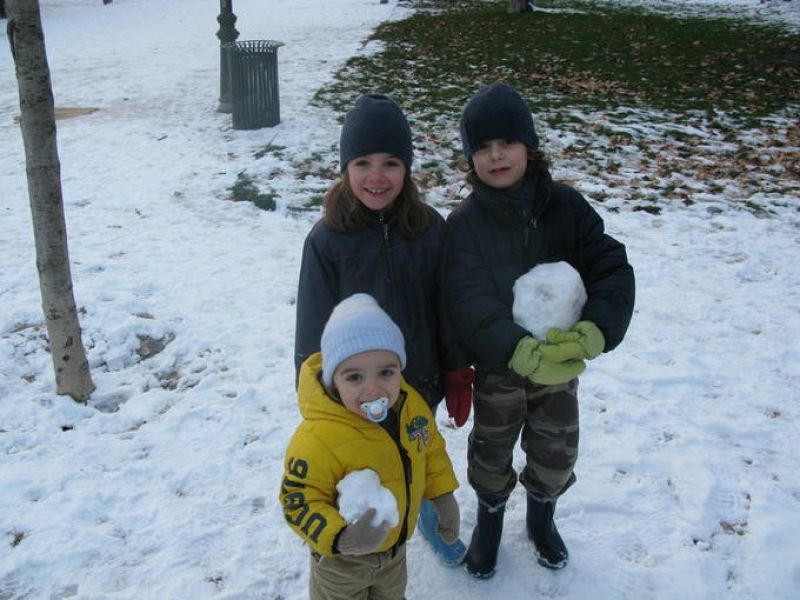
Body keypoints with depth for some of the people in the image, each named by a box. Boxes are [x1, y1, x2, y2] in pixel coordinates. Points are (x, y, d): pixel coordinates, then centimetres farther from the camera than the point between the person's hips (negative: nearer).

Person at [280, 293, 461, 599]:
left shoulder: (411, 403, -17)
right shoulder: (317, 439, -38)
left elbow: (430, 448, 2)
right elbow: (298, 501, -29)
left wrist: (443, 497, 3)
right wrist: (339, 538, -43)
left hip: (396, 543, 5)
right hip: (342, 560, -5)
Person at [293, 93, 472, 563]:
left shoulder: (431, 228, -11)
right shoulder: (327, 240, -16)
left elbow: (448, 310, -1)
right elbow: (314, 329, -9)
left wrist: (459, 377, 3)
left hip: (421, 384, 2)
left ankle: (427, 517, 56)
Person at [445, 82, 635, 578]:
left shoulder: (566, 207, -13)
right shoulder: (463, 224, -17)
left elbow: (612, 269, -18)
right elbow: (471, 304, -28)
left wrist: (595, 331, -37)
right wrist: (521, 352, -44)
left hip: (560, 360, 2)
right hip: (496, 367, -1)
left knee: (556, 453, 20)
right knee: (492, 453, 20)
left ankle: (541, 516, 51)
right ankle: (490, 519, 50)